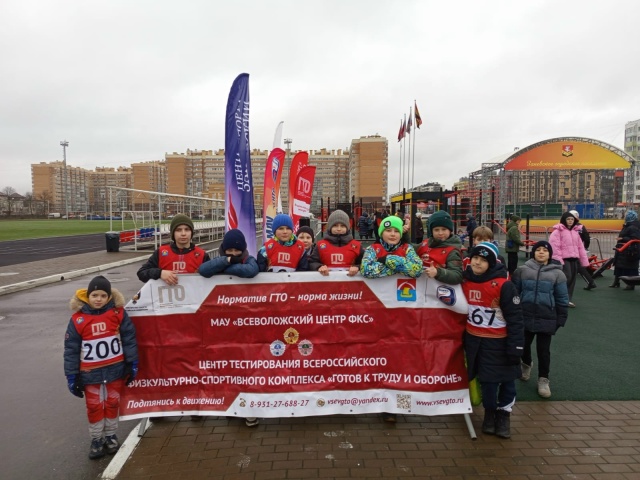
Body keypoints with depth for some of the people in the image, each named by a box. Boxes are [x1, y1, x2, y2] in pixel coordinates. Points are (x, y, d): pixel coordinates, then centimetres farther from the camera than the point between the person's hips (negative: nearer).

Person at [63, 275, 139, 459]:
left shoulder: (118, 313, -12)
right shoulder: (78, 319, -12)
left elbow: (129, 339, -5)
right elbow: (71, 350, -5)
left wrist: (132, 364, -4)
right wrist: (72, 376, -3)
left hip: (115, 368, 0)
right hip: (90, 372, 0)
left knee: (113, 403, 16)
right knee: (94, 406, 14)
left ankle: (111, 436, 36)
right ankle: (97, 439, 33)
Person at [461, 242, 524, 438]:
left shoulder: (503, 285, -17)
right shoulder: (464, 281, -1)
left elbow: (515, 318, -14)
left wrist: (515, 347, -14)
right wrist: (461, 338, 14)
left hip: (499, 342, -4)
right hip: (474, 340, 4)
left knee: (506, 378, 9)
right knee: (486, 380, 14)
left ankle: (504, 414, 29)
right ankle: (490, 413, 33)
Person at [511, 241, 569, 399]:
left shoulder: (557, 273, 0)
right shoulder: (523, 270, 0)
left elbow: (562, 298, 4)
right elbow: (514, 292, 6)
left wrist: (561, 319, 2)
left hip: (546, 318, -1)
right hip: (525, 316, 1)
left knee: (543, 350, 5)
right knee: (524, 345, 14)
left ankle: (543, 380, 20)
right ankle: (526, 364, 44)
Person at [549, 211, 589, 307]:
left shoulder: (575, 231, 16)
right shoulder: (558, 231, -7)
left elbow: (580, 247, 18)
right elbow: (554, 246, -14)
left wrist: (584, 260, 14)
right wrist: (558, 259, -19)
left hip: (574, 258, 7)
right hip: (564, 259, -7)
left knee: (572, 279, 8)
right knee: (567, 278, -14)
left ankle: (568, 299, 17)